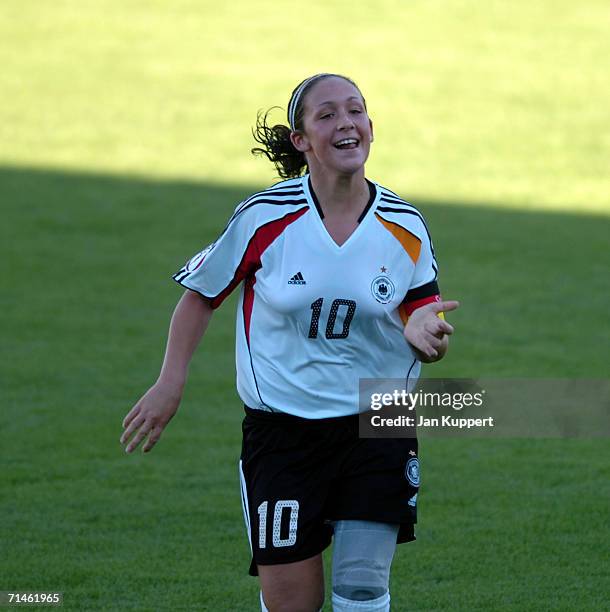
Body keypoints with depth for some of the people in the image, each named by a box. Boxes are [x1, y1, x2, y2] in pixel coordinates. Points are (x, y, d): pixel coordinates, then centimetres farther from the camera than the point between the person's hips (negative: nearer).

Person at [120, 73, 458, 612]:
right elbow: (202, 293, 5)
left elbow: (420, 311, 7)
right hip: (281, 425, -1)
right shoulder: (265, 217, -8)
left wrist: (421, 331, -18)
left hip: (377, 427, 1)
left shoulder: (405, 227, -3)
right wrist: (170, 384, 0)